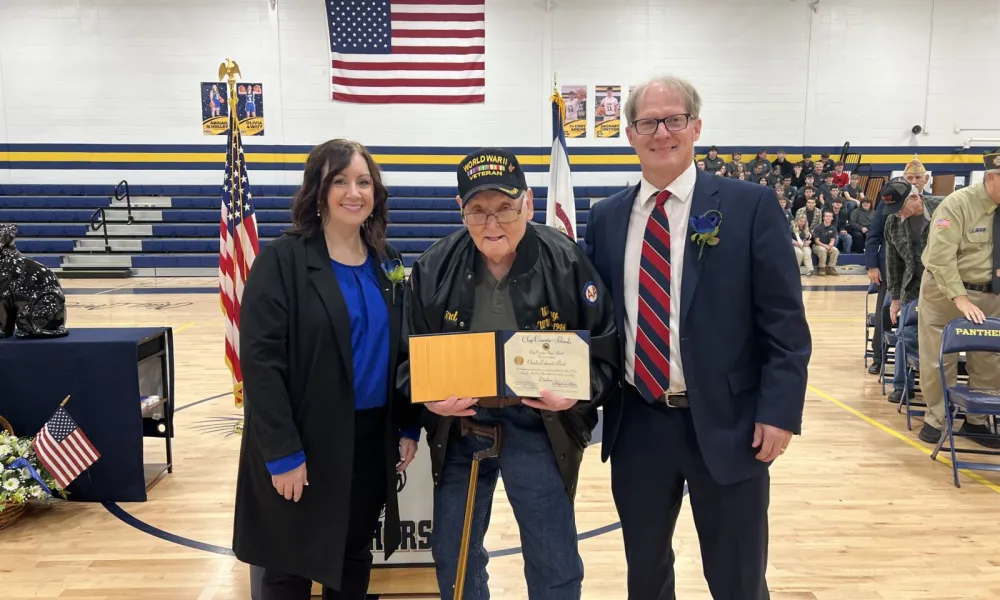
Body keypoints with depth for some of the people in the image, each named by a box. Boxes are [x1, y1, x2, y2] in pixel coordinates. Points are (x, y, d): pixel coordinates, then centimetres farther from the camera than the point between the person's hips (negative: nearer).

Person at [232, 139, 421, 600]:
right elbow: (260, 360, -16)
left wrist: (409, 427, 6)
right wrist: (282, 451, -19)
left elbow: (404, 352, 12)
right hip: (305, 443, -5)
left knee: (355, 557, 18)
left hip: (373, 438, 5)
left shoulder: (388, 264, 6)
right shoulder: (282, 260, -12)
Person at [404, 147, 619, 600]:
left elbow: (607, 351, -5)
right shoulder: (433, 269, -5)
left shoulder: (569, 264, -11)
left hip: (539, 426, -2)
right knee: (453, 556, 16)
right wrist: (428, 396, -17)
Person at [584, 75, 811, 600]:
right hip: (636, 423, 3)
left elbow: (784, 321, -6)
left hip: (727, 423, -3)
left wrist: (779, 411, -12)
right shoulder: (606, 217, 6)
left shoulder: (750, 206, -5)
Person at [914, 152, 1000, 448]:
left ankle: (976, 421, 27)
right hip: (946, 292, -5)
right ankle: (935, 419, 21)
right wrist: (961, 299, -27)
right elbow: (941, 256, -22)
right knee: (939, 359, 4)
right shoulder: (958, 204, -17)